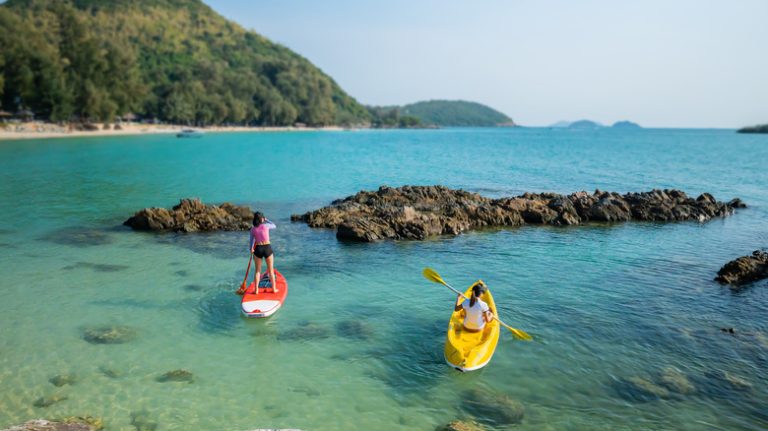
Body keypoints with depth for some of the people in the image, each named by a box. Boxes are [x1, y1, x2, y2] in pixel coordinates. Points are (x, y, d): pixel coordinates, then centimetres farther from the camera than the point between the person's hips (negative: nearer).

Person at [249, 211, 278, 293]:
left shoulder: (253, 229, 0)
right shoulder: (266, 226, -7)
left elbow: (252, 241, 7)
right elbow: (274, 226, 14)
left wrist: (252, 249, 23)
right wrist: (266, 220, 23)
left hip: (258, 249, 2)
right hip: (267, 248, -2)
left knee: (257, 270, 13)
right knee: (271, 270, 11)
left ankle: (256, 290, 14)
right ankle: (274, 289, 19)